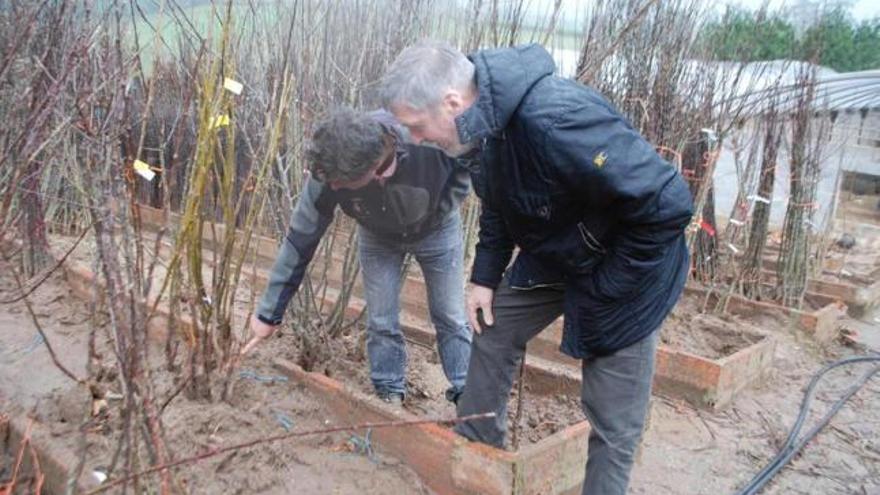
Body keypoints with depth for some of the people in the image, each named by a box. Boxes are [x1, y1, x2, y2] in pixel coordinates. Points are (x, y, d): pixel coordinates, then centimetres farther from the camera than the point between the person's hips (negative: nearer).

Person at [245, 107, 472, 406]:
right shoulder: (327, 176, -34)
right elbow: (300, 241, -23)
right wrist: (269, 314, -18)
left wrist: (445, 206, -23)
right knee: (381, 322, 0)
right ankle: (390, 398, 19)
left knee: (451, 319, 4)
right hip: (378, 237, 1)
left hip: (436, 229, -1)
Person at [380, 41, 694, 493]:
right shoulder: (482, 123, -9)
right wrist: (485, 275, 4)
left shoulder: (555, 120, -38)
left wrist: (602, 289, -24)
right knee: (493, 333, 16)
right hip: (551, 255, 8)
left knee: (613, 420, -2)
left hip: (624, 269, -8)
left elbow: (667, 203, -33)